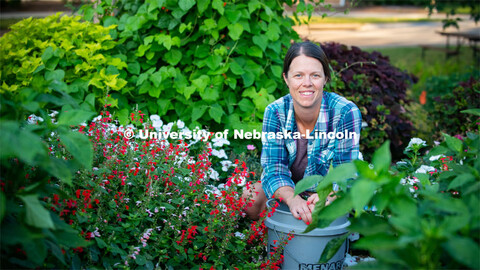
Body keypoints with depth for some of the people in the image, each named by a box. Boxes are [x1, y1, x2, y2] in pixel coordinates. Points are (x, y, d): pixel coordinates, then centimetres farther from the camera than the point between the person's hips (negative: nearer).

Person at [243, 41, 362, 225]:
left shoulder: (346, 113, -22)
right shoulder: (275, 112, -16)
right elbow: (274, 168, -21)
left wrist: (328, 196, -46)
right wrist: (292, 199, -45)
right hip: (289, 191, 1)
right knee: (249, 199, -24)